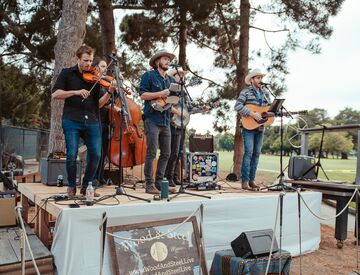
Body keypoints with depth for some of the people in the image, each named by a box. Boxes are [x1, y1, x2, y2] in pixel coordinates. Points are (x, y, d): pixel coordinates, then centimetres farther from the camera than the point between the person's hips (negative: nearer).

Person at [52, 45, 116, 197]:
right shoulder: (67, 73, 8)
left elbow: (98, 104, 11)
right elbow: (55, 94, -3)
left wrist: (109, 93, -6)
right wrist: (75, 92, -16)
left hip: (91, 121, 3)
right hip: (72, 120, -3)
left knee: (95, 154, -1)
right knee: (72, 155, -7)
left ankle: (86, 187, 17)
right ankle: (71, 187, 14)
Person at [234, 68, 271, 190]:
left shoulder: (265, 93, 17)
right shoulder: (245, 92, -2)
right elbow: (237, 106, -15)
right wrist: (252, 114, -22)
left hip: (260, 128, 6)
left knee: (256, 154, 6)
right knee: (249, 153, -12)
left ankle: (251, 180, 13)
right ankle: (244, 181, -8)